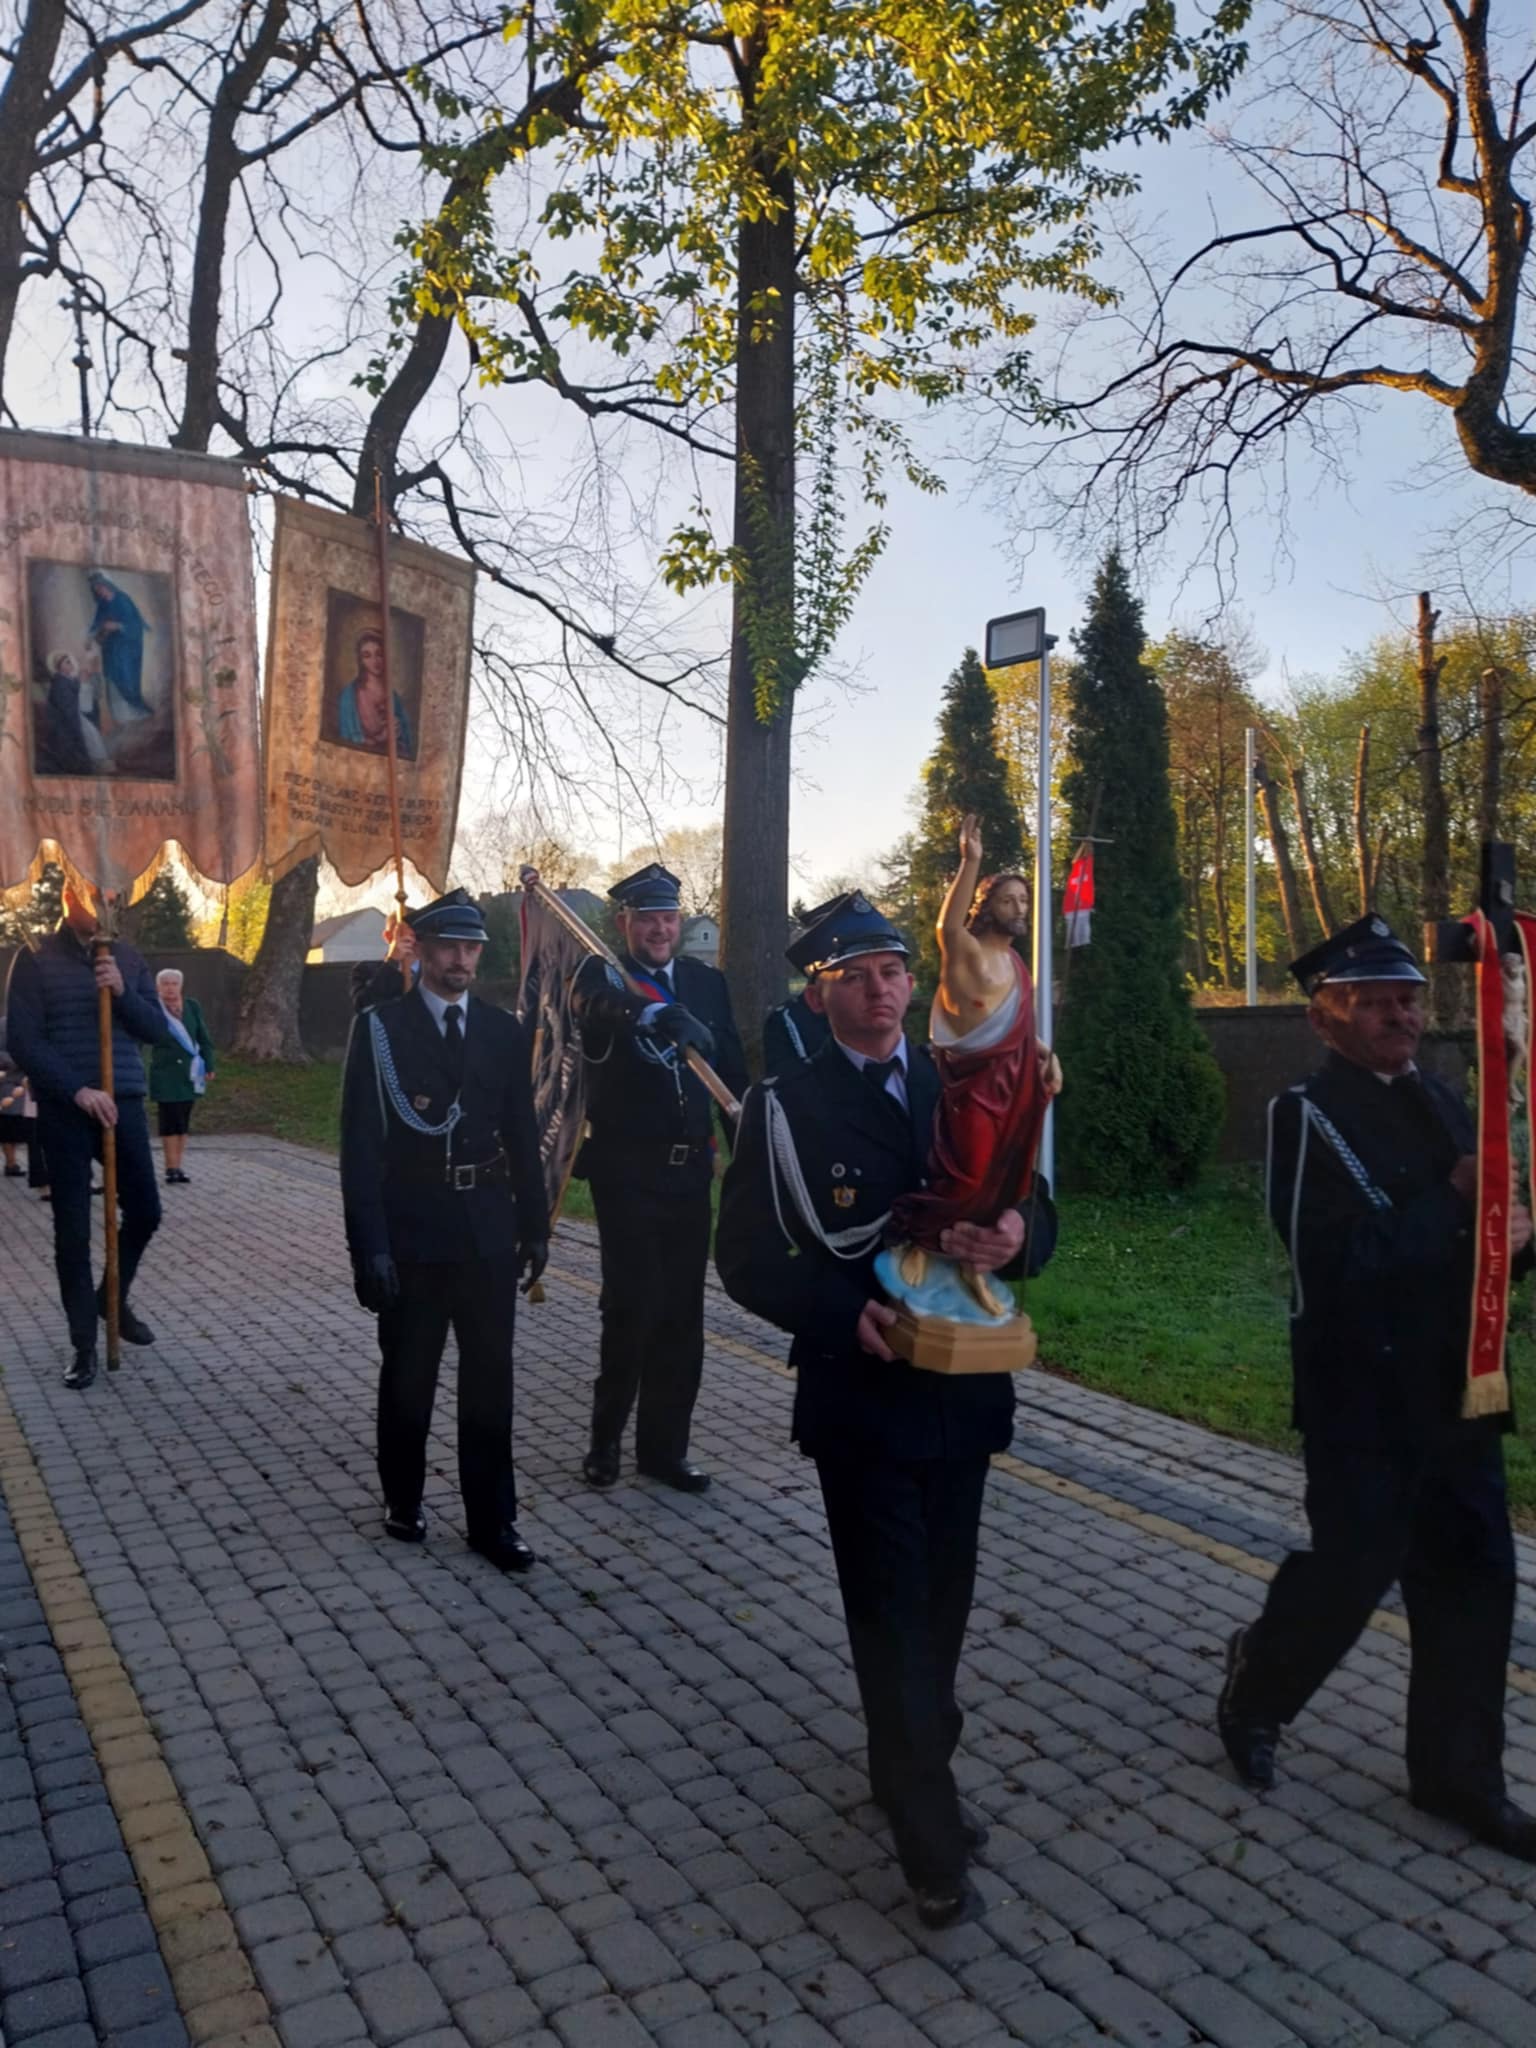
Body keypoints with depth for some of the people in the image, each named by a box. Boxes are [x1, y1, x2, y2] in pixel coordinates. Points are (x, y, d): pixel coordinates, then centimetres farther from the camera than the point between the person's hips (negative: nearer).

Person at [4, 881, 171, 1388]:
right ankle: (84, 1345, 11)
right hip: (64, 1111, -4)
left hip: (123, 1104, 4)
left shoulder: (127, 958, 8)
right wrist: (78, 1090, -19)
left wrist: (123, 992, -12)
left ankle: (113, 1298, 34)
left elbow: (159, 1031, 5)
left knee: (145, 1211, 8)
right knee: (72, 1230, 2)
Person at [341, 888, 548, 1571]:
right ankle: (402, 1499, 33)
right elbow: (361, 1144, -9)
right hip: (411, 1229, -3)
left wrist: (534, 1226, 7)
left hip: (488, 1228, 3)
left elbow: (522, 1137, 9)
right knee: (408, 1375, 12)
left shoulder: (503, 1030, 5)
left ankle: (492, 1518, 18)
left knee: (490, 1377, 7)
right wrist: (369, 1244, -14)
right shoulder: (380, 1027, -6)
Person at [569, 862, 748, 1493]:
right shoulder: (602, 977, -4)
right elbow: (594, 1008, -29)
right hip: (626, 1171, -4)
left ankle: (664, 1445, 23)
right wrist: (656, 1013, -49)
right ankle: (606, 1437, 18)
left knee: (681, 1311, 9)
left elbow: (733, 1072, 9)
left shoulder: (708, 982, 9)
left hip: (690, 1170, 4)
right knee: (631, 1304, -3)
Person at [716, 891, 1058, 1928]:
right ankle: (932, 1837, 16)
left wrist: (1018, 1236, -20)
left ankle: (908, 1769, 40)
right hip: (861, 1391, -4)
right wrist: (844, 1314, -23)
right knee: (892, 1606, 3)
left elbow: (1036, 1211, 4)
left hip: (963, 1384, 4)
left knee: (944, 1596, 17)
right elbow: (748, 1256, -8)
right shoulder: (786, 1107, -6)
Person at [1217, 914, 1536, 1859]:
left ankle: (1459, 1771, 29)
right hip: (1365, 1397, -7)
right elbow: (1339, 1262, -23)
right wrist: (1452, 1202, -22)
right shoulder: (1307, 1114, -13)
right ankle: (1254, 1697, 29)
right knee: (1353, 1569, 1)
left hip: (1454, 1388, 7)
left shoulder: (1443, 1104, 11)